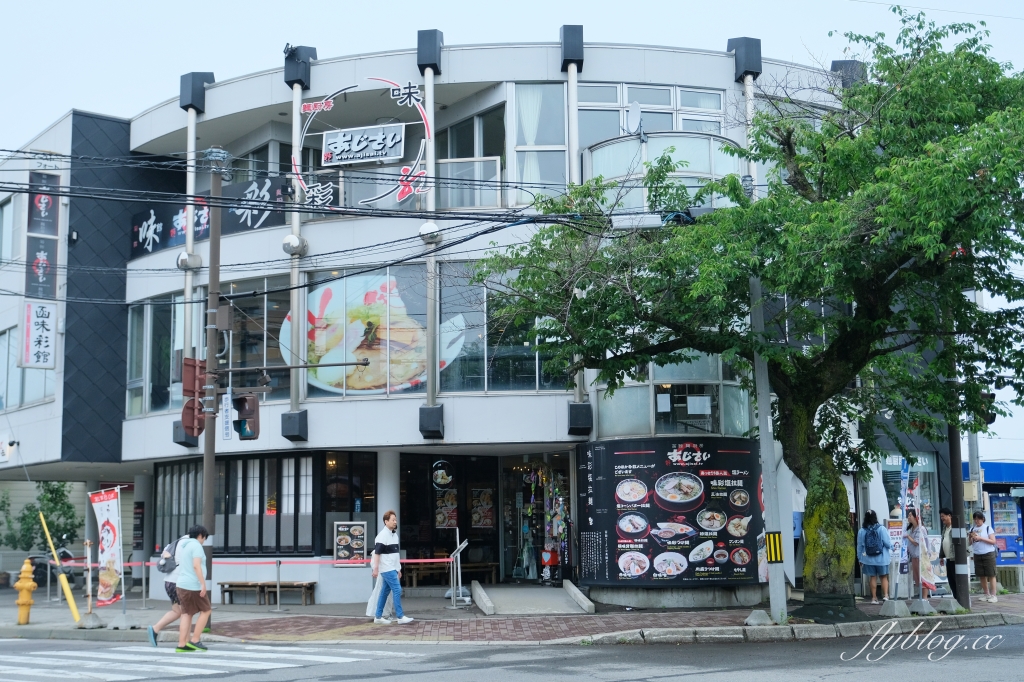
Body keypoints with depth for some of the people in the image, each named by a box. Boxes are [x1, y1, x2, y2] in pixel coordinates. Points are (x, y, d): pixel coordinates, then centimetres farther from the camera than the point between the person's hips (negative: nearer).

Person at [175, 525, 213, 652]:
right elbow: (196, 566, -22)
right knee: (206, 611, 4)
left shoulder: (185, 546, 17)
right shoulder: (197, 546, -11)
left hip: (182, 585, 9)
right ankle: (195, 641, 2)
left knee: (187, 614, 7)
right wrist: (203, 584, -23)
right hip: (194, 585, -9)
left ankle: (182, 645, 2)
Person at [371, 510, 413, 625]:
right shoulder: (383, 535, -13)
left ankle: (378, 617, 16)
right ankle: (400, 617, -9)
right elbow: (377, 552, -17)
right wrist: (375, 568, -21)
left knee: (385, 591, 11)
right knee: (397, 590, -11)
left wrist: (398, 569, 23)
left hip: (392, 568, 9)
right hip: (387, 568, -9)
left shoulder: (394, 534, 15)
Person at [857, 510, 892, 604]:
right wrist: (891, 546, 14)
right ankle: (885, 595, -1)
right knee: (884, 576, 12)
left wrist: (860, 558, 11)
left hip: (868, 558, 1)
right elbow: (888, 543, -9)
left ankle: (874, 597, 12)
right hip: (881, 558, -1)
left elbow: (859, 546, 0)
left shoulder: (861, 531, -7)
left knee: (872, 577, 11)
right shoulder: (881, 529, -12)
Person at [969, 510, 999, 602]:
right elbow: (970, 543, 12)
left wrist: (980, 538, -15)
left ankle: (993, 595, -1)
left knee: (991, 575, -4)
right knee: (981, 576, 6)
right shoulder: (972, 529, 10)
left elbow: (993, 541, -8)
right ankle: (986, 594, 15)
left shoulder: (988, 528, -2)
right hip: (977, 555, 4)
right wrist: (971, 537, -9)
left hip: (988, 554, -4)